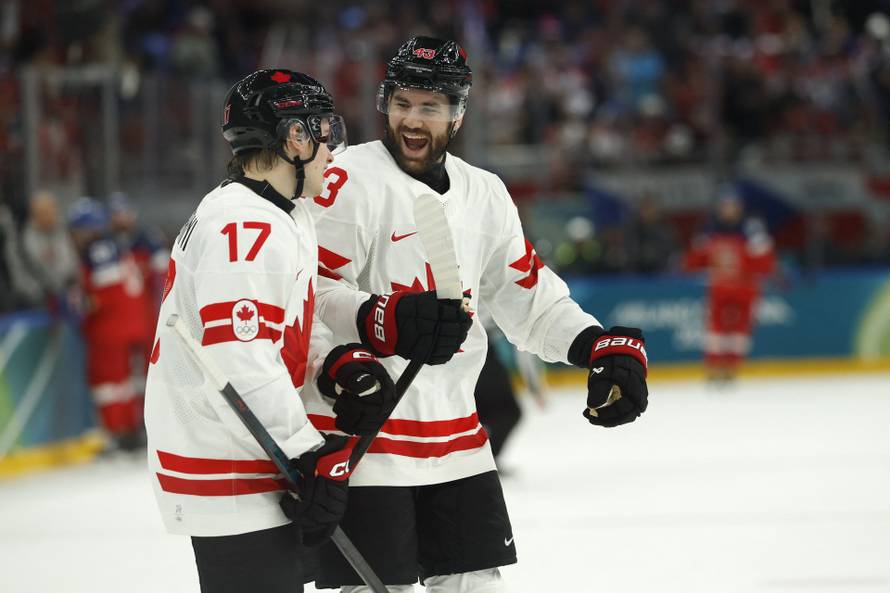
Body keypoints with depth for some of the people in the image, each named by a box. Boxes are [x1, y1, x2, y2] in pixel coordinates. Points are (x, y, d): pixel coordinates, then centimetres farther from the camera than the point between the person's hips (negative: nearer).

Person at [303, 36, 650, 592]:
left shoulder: (484, 195, 11)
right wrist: (383, 322, -33)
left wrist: (602, 346, 5)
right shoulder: (350, 181, -11)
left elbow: (528, 293, 18)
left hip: (452, 432, 7)